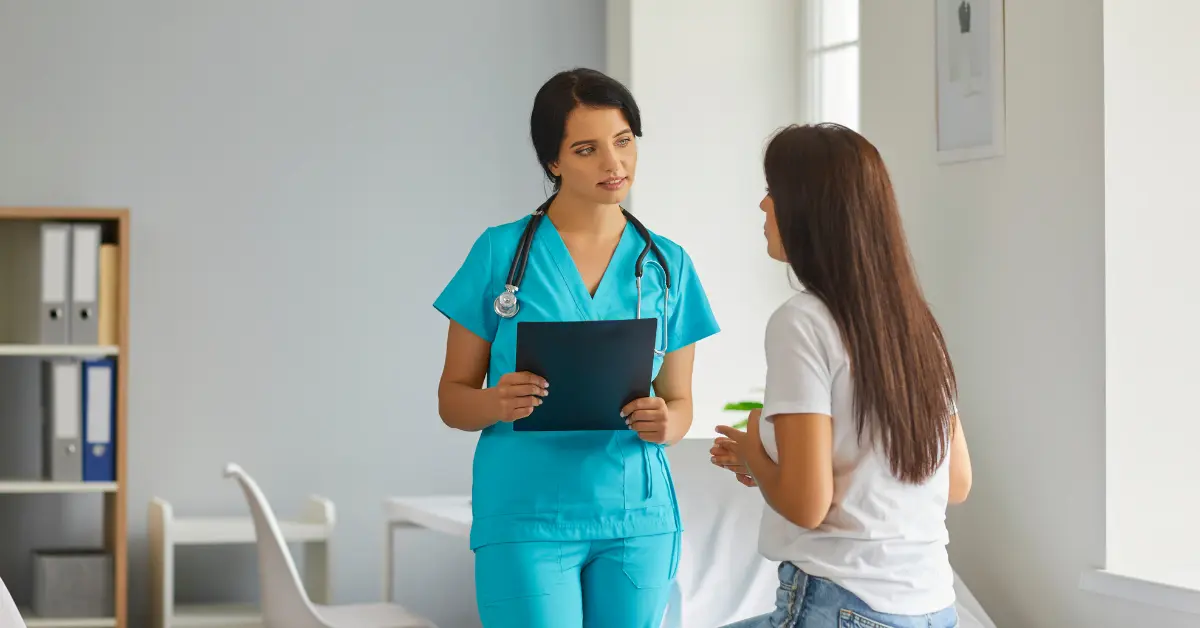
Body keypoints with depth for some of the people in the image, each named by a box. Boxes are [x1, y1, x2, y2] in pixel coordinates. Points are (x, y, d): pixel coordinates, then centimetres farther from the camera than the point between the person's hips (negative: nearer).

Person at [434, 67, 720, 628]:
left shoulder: (667, 265, 7)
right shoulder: (502, 252, 0)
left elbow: (680, 402, 13)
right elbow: (452, 398, 4)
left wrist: (664, 423, -10)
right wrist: (497, 402, -19)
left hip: (636, 520, 3)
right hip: (526, 516, -3)